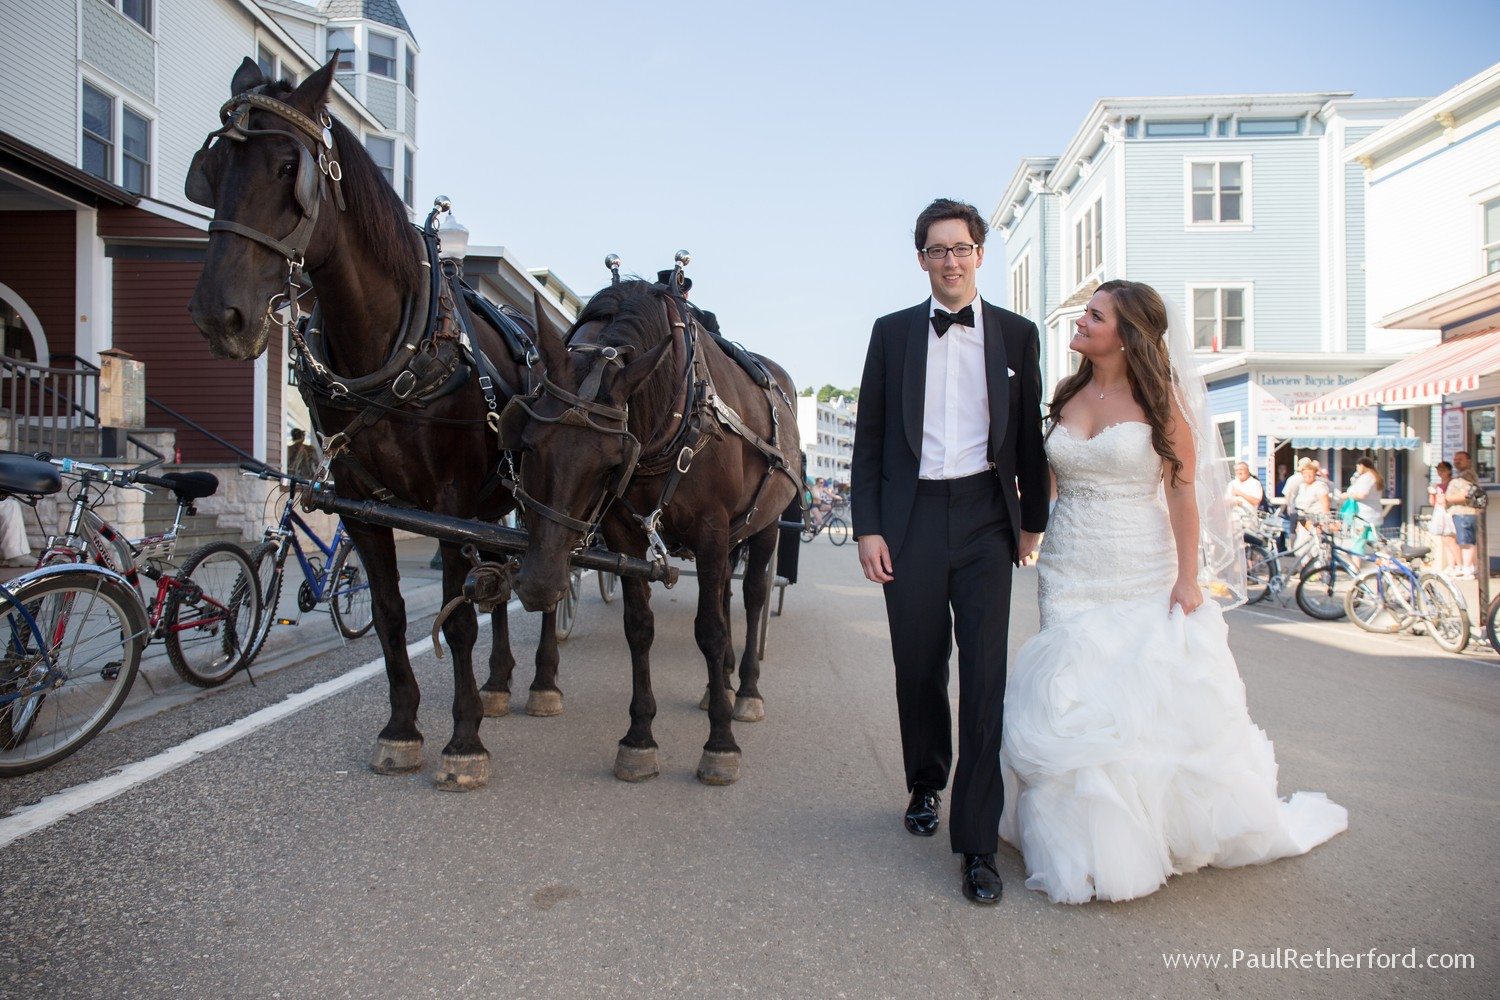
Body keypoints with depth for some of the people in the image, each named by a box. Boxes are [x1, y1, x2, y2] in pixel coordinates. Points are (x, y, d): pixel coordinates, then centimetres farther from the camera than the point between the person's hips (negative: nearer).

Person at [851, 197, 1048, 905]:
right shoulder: (892, 333, 8)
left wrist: (1032, 521, 8)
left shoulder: (1017, 335, 8)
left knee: (985, 674, -4)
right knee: (918, 668, 11)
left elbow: (1029, 436, 10)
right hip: (911, 518, 1)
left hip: (985, 518, 0)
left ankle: (977, 841, 3)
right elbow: (869, 437, 5)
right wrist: (867, 526, -2)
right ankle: (926, 786, 36)